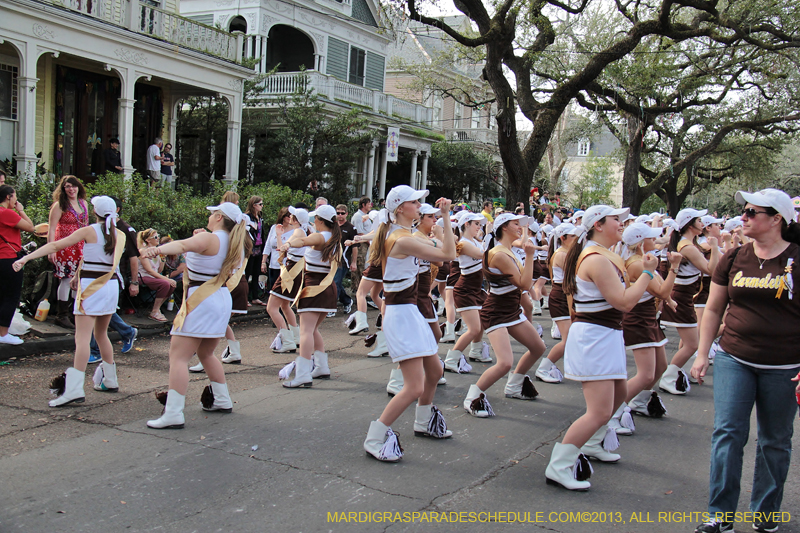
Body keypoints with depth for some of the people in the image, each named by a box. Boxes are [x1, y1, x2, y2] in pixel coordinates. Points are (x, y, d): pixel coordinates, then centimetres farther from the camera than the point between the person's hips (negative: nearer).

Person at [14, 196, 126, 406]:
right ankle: (110, 381, 26)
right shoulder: (120, 235, 8)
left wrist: (26, 257, -11)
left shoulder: (89, 231, -6)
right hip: (111, 285, 6)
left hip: (91, 286, -6)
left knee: (82, 337, -11)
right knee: (101, 334, 20)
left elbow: (56, 245, -10)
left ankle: (74, 389, -18)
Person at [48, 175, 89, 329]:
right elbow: (51, 229, -10)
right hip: (65, 246, -6)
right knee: (66, 279, -5)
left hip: (81, 246, 6)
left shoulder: (83, 203, 10)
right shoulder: (59, 205, -8)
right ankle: (62, 315, 3)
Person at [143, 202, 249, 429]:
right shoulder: (234, 244, 10)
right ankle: (222, 401, 33)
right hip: (222, 299, 9)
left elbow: (184, 245, -35)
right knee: (206, 354, 25)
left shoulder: (209, 239, -14)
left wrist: (158, 249, -51)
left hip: (201, 301, -9)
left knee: (178, 357, -7)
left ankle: (173, 414, -13)